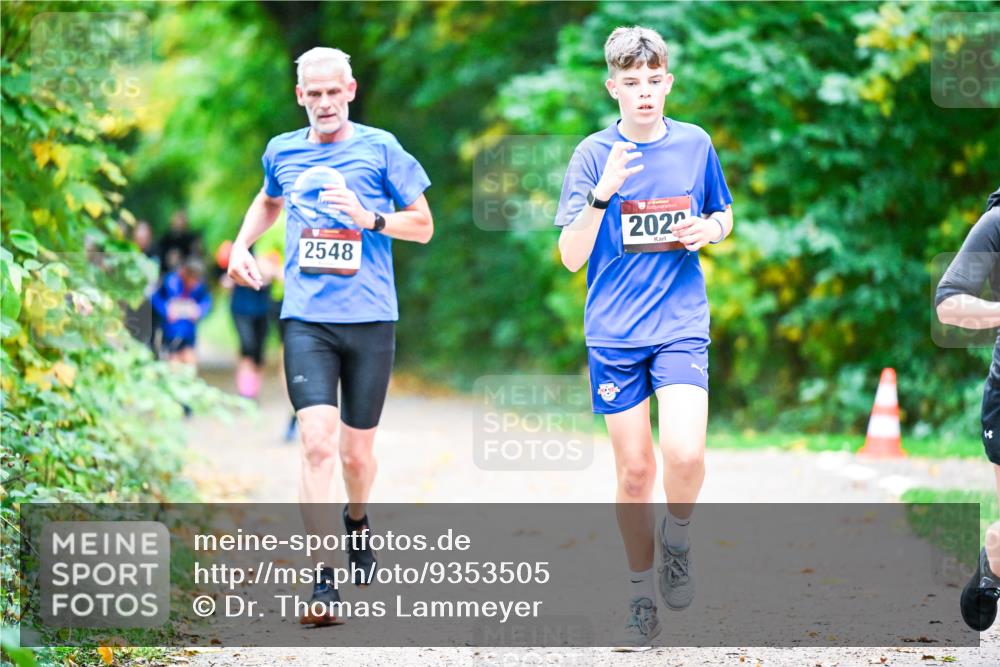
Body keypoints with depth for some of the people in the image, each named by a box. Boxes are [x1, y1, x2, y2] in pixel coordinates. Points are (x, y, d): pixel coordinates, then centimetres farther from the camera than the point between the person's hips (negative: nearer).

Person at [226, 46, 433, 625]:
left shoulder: (380, 149, 2)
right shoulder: (282, 152, 10)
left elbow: (424, 226, 6)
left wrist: (370, 220, -11)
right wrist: (242, 245, 16)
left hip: (369, 317, 0)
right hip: (306, 319, 1)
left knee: (357, 453, 9)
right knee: (318, 444, -16)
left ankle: (357, 520, 45)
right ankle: (324, 584, -17)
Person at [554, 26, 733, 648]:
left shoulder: (695, 144, 4)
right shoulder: (594, 154, -2)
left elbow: (725, 217, 20)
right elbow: (571, 257, -7)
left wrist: (711, 230, -4)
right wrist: (601, 194, -23)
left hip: (682, 325, 0)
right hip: (614, 333, 0)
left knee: (684, 453, -20)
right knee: (634, 471, 4)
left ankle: (677, 539, 10)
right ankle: (643, 594, 20)